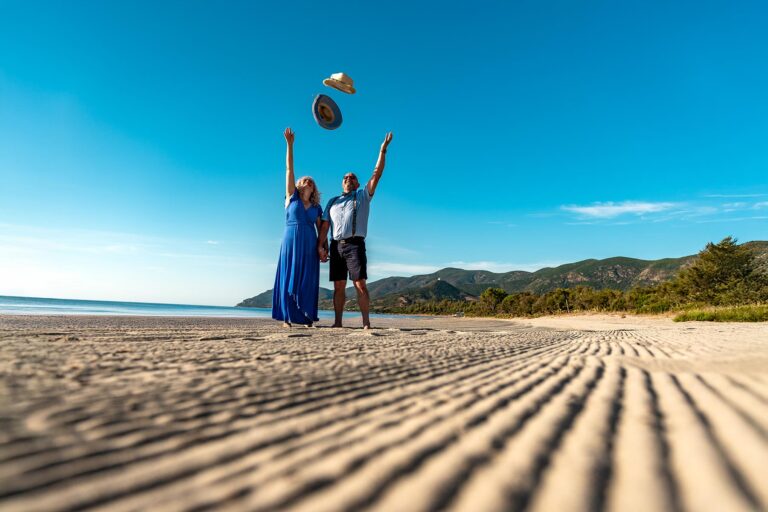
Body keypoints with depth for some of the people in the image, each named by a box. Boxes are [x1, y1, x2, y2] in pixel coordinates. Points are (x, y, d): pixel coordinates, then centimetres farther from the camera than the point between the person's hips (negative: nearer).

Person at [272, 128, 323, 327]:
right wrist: (289, 144, 0)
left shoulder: (316, 207, 16)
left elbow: (321, 228, 15)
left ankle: (307, 317, 1)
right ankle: (287, 317, 0)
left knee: (308, 281, -1)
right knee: (288, 278, -3)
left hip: (309, 245, 2)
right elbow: (289, 169, 4)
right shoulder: (291, 197, 10)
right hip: (290, 242, -2)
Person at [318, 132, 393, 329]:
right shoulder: (333, 202, 23)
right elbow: (324, 225, 15)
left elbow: (377, 174, 5)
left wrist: (383, 150, 0)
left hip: (355, 244, -3)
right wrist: (320, 246, 2)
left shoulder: (363, 196, 14)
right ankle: (337, 322, 7)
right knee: (338, 286, 3)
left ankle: (366, 323, -13)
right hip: (336, 245, 4)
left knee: (360, 284, -11)